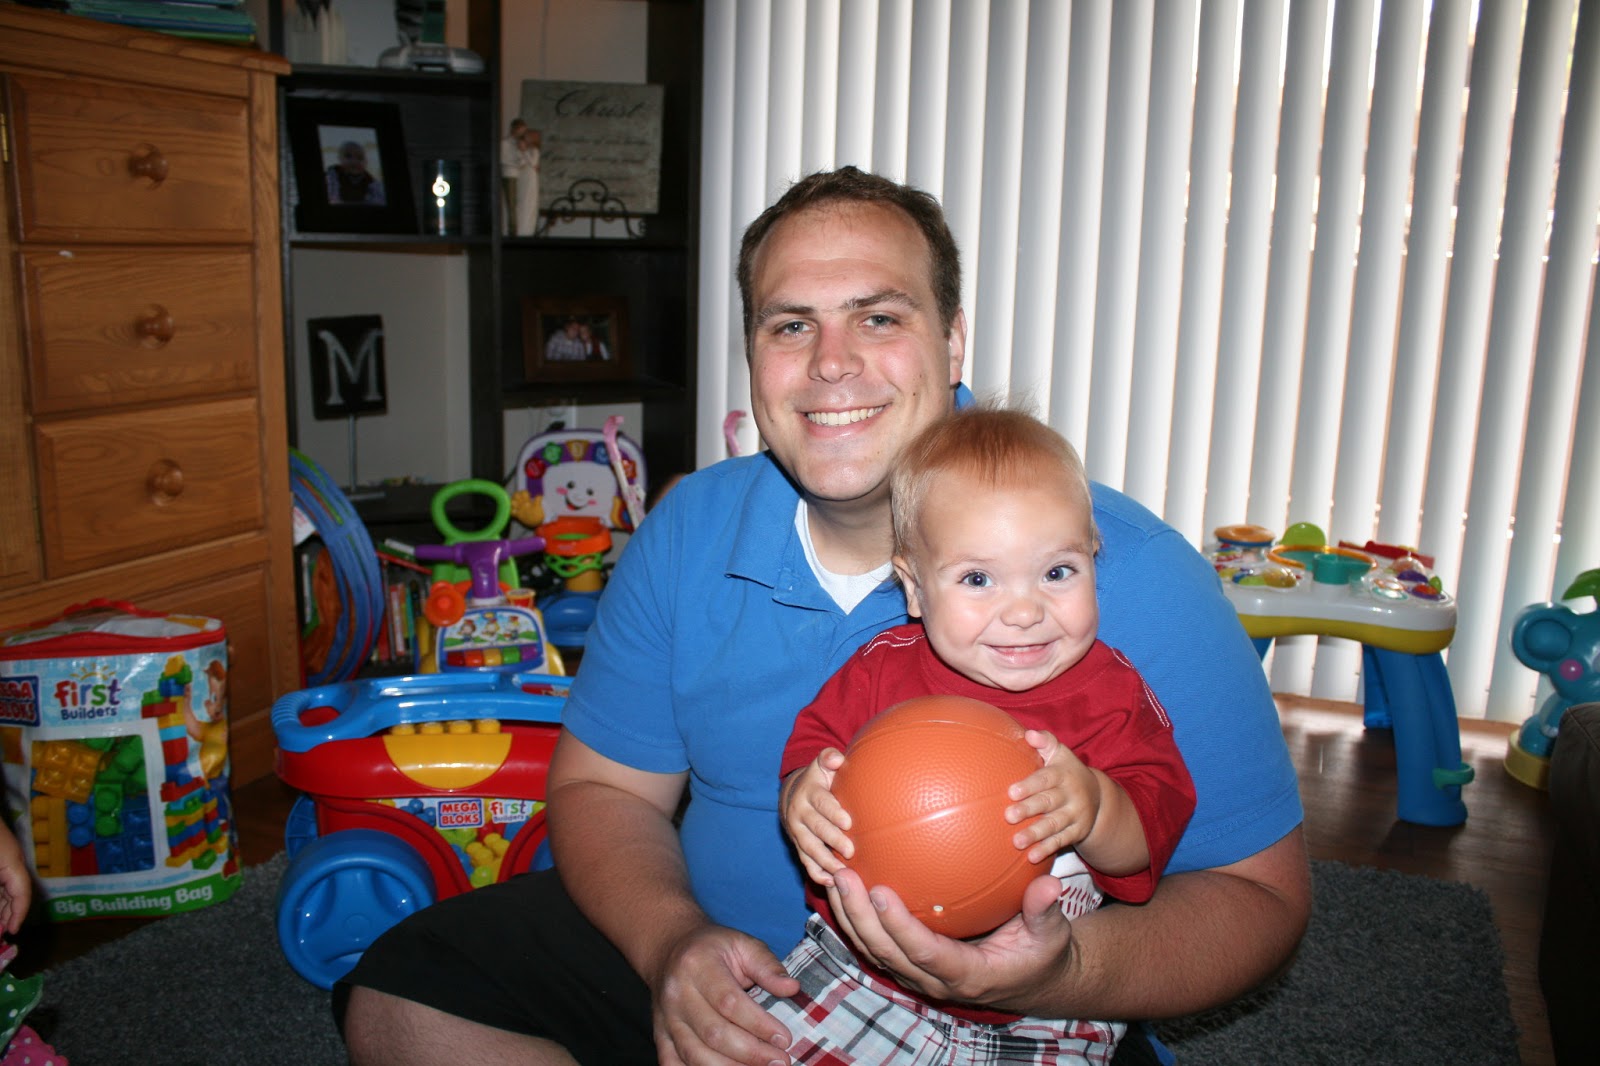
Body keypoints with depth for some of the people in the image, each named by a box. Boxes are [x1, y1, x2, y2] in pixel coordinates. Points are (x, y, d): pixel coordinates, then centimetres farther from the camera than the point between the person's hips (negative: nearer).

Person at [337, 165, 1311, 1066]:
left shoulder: (1125, 573, -17)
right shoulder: (689, 532, -4)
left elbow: (1259, 889, -13)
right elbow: (602, 785, 3)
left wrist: (1066, 974, -33)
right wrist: (674, 940, -18)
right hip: (712, 966, 3)